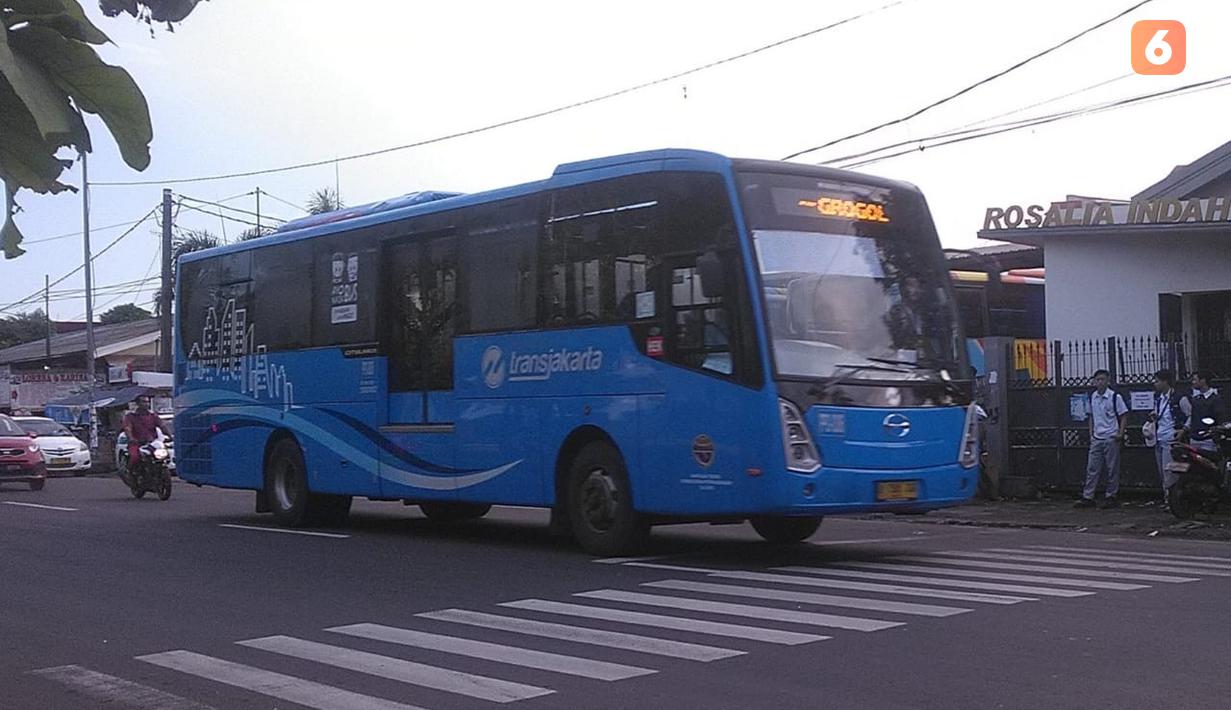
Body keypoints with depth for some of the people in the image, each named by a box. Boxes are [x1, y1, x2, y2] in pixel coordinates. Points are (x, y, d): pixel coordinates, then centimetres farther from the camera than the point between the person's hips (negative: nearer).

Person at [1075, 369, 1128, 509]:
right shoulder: (1093, 397, 8)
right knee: (1092, 468, 3)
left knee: (1112, 469, 2)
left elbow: (1124, 415, -5)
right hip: (1096, 439, 5)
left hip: (1111, 439, -5)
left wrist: (1121, 433, -13)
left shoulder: (1115, 397, -8)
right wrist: (1091, 432, 12)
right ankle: (1087, 497, 5)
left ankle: (1111, 496, 10)